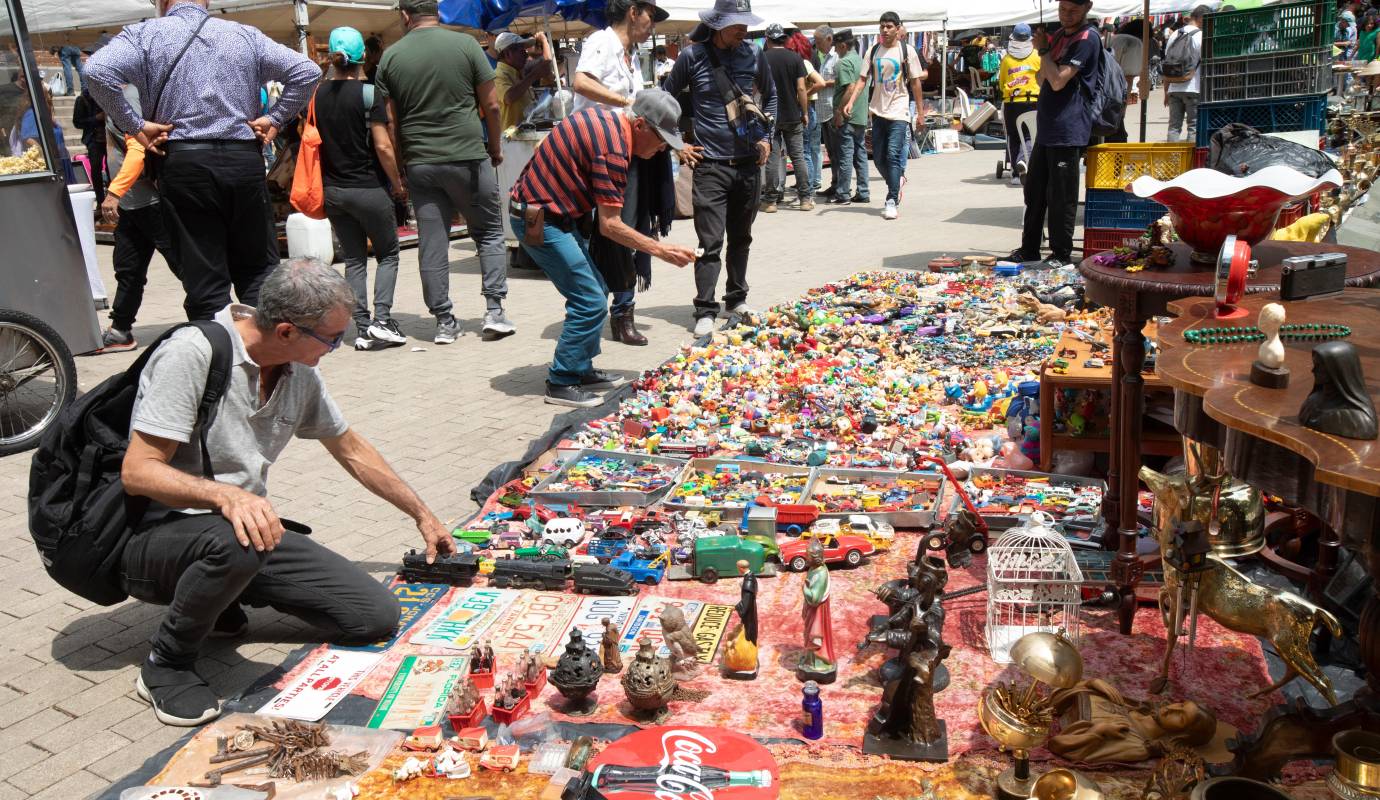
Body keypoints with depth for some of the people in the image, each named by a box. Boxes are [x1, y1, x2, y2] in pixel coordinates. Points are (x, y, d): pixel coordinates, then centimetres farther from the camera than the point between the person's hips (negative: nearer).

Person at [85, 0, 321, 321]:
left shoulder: (144, 35, 4)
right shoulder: (245, 35, 11)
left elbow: (98, 71, -12)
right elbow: (307, 71, 4)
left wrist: (134, 125, -3)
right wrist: (275, 119, 6)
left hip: (184, 163, -2)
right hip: (245, 161, 2)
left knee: (205, 280, 2)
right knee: (258, 271, 11)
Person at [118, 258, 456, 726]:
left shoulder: (300, 372, 2)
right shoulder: (192, 354, -20)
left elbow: (352, 451, 17)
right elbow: (137, 473, -22)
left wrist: (423, 516, 22)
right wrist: (225, 495, -40)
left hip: (250, 528, 7)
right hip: (156, 535, -6)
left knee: (377, 616, -6)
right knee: (235, 541, -42)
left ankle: (222, 596, 15)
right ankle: (168, 663, -11)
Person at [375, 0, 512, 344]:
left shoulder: (391, 56, 3)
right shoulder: (465, 44, -2)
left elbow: (390, 119, 5)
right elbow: (491, 104, -2)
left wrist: (400, 165, 14)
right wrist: (495, 147, 11)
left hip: (420, 163, 2)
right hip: (468, 157, -2)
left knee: (431, 244, 7)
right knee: (489, 233, 11)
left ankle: (444, 322, 10)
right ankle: (494, 312, 4)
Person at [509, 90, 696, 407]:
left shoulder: (604, 117, 8)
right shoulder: (614, 149, -22)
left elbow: (544, 144, 20)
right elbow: (610, 225, -23)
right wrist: (661, 250, -19)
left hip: (553, 211, 10)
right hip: (539, 220, -10)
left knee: (594, 290, 14)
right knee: (590, 302, -10)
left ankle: (581, 369, 23)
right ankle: (561, 384, -2)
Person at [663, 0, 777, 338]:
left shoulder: (753, 54, 3)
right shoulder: (692, 56, -5)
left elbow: (770, 96, 19)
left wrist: (766, 136, 8)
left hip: (749, 162, 4)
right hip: (711, 165, -4)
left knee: (741, 237, 15)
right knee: (710, 242, -7)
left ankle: (737, 298, 29)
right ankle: (705, 310, 0)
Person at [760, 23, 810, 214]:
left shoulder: (761, 59, -2)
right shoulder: (796, 58, -1)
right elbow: (801, 88, -5)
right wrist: (804, 113, 4)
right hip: (793, 115, 1)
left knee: (772, 158, 2)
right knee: (798, 156, 6)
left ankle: (770, 200, 4)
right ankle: (806, 198, 7)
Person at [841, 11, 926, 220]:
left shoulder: (906, 50, -2)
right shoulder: (874, 51, 8)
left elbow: (916, 81, 0)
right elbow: (862, 79, 5)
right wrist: (851, 101, -10)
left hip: (899, 112, -4)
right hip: (878, 111, 5)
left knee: (893, 155, -13)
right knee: (879, 158, 7)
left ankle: (892, 201, -10)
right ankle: (897, 183, 33)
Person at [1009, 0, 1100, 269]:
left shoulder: (1087, 38, -11)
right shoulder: (1059, 35, 16)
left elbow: (1058, 80, -18)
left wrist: (1044, 50, -8)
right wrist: (1043, 51, 4)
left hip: (1068, 132, -9)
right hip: (1046, 128, 9)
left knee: (1061, 197, -3)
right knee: (1034, 191, 14)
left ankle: (1062, 255, 6)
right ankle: (1029, 249, 24)